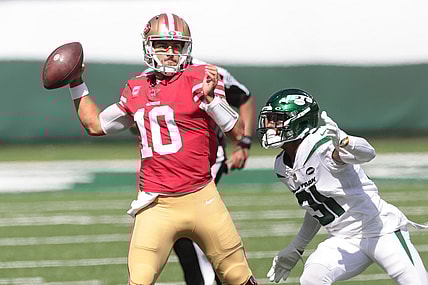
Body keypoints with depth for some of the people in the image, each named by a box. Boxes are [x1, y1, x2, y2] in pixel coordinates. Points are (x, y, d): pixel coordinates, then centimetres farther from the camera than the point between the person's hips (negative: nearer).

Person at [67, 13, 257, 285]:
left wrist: (212, 98, -22)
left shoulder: (200, 79, -2)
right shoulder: (137, 89, 12)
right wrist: (77, 83, 22)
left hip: (202, 199, -2)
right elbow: (95, 125, 25)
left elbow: (237, 132, -8)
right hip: (157, 206, 2)